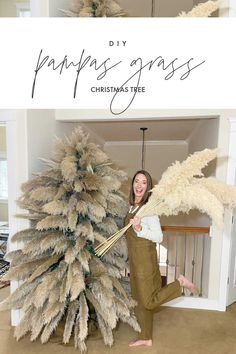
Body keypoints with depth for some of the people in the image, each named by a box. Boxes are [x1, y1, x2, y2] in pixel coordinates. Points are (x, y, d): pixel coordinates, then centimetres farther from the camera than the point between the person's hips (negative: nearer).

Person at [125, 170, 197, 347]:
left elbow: (159, 237, -22)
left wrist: (139, 229, -31)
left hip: (145, 258, -7)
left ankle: (180, 282, 17)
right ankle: (146, 338, 36)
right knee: (140, 299, 18)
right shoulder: (132, 206, 5)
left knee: (148, 302, 5)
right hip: (135, 258, 8)